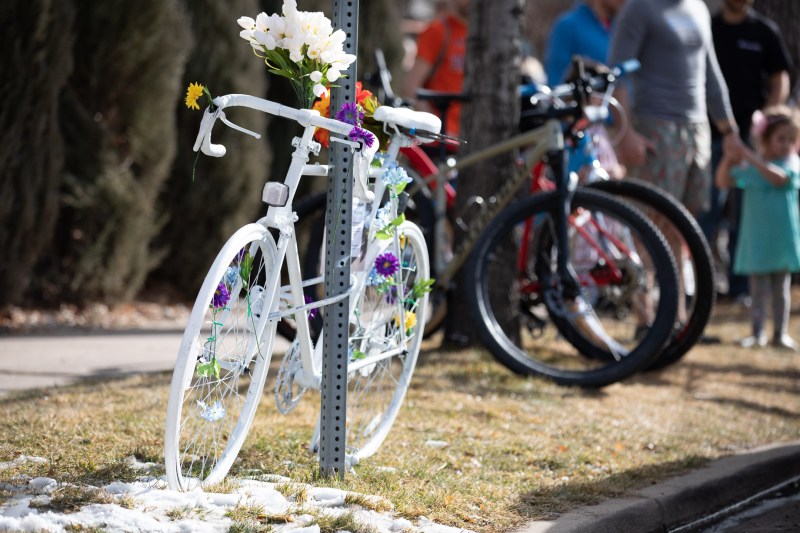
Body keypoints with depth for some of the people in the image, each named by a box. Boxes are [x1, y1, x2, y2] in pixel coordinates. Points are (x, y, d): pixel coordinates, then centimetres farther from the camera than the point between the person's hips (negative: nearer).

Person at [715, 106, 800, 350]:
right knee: (758, 287, 5)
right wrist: (729, 158, -10)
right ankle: (757, 333, 9)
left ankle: (780, 333, 13)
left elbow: (779, 178, -24)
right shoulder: (748, 167, 3)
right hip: (756, 238, 1)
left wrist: (752, 157, -26)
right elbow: (723, 181, 5)